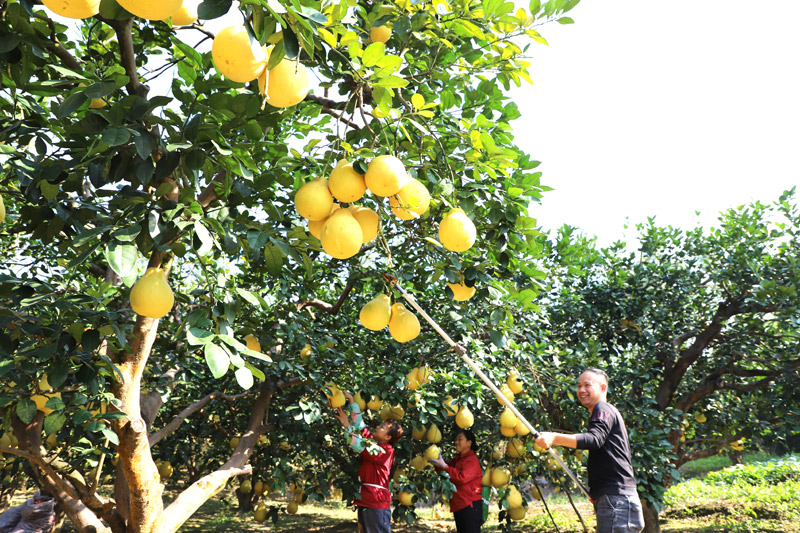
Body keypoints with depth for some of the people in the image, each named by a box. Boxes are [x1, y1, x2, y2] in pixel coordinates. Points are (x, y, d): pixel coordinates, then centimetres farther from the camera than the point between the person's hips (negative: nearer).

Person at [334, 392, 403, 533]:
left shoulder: (386, 450, -9)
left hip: (377, 503, -8)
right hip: (364, 501, 8)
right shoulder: (371, 440, 12)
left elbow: (360, 447, -17)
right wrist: (351, 400, 10)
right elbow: (359, 423, 14)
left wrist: (347, 426, -12)